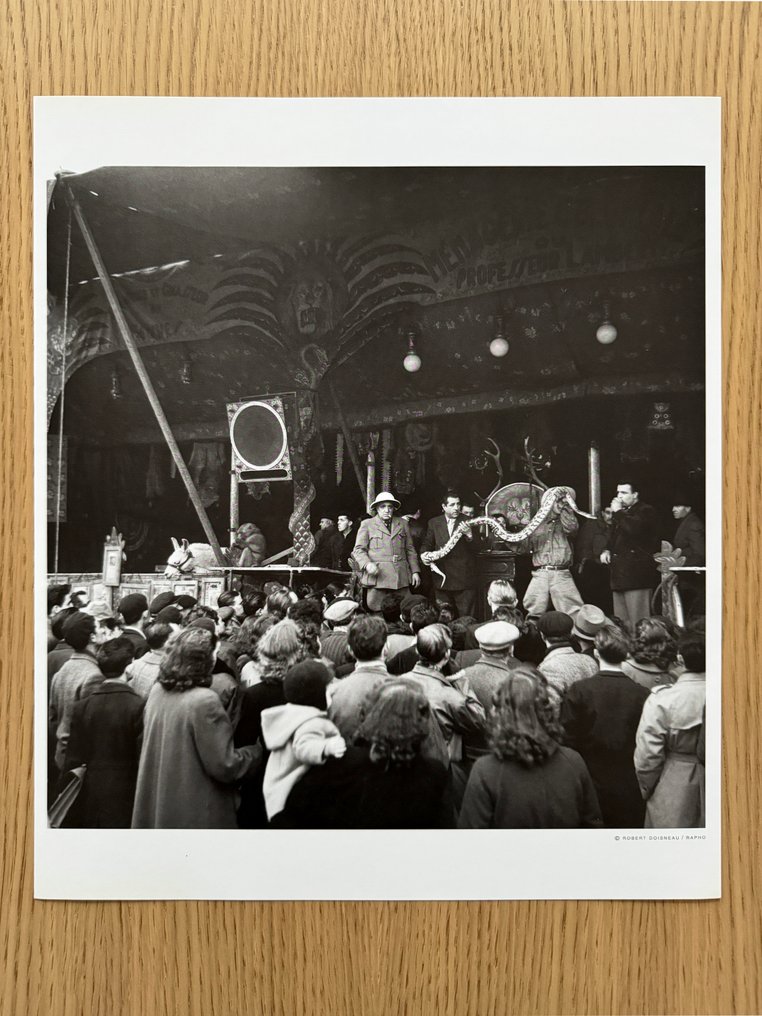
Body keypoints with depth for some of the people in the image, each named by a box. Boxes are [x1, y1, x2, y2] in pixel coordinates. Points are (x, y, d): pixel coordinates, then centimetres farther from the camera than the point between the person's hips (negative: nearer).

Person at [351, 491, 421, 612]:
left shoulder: (402, 524, 18)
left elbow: (410, 550, 19)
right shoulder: (367, 524, 9)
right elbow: (358, 549, 3)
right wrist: (367, 564, -15)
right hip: (377, 576, -3)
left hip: (401, 577, 3)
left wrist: (415, 571, 10)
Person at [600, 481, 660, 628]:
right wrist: (607, 550, 14)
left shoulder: (645, 511, -2)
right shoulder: (621, 514, 24)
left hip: (637, 574, -8)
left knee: (638, 623, -11)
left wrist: (618, 512, -10)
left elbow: (633, 529, -23)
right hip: (619, 575, 8)